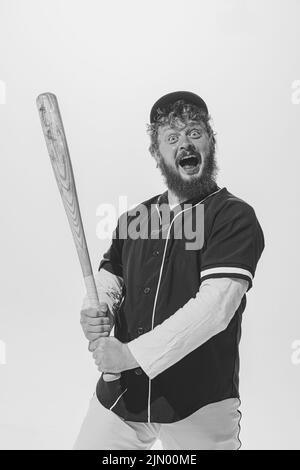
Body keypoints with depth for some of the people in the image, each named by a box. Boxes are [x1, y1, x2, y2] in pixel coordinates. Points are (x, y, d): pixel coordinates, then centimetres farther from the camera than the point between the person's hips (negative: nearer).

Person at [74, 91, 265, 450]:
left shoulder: (235, 216, -10)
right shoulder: (132, 218, 7)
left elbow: (216, 305, -20)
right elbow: (108, 279, 12)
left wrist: (133, 353, -22)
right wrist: (99, 312, -11)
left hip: (200, 403, -4)